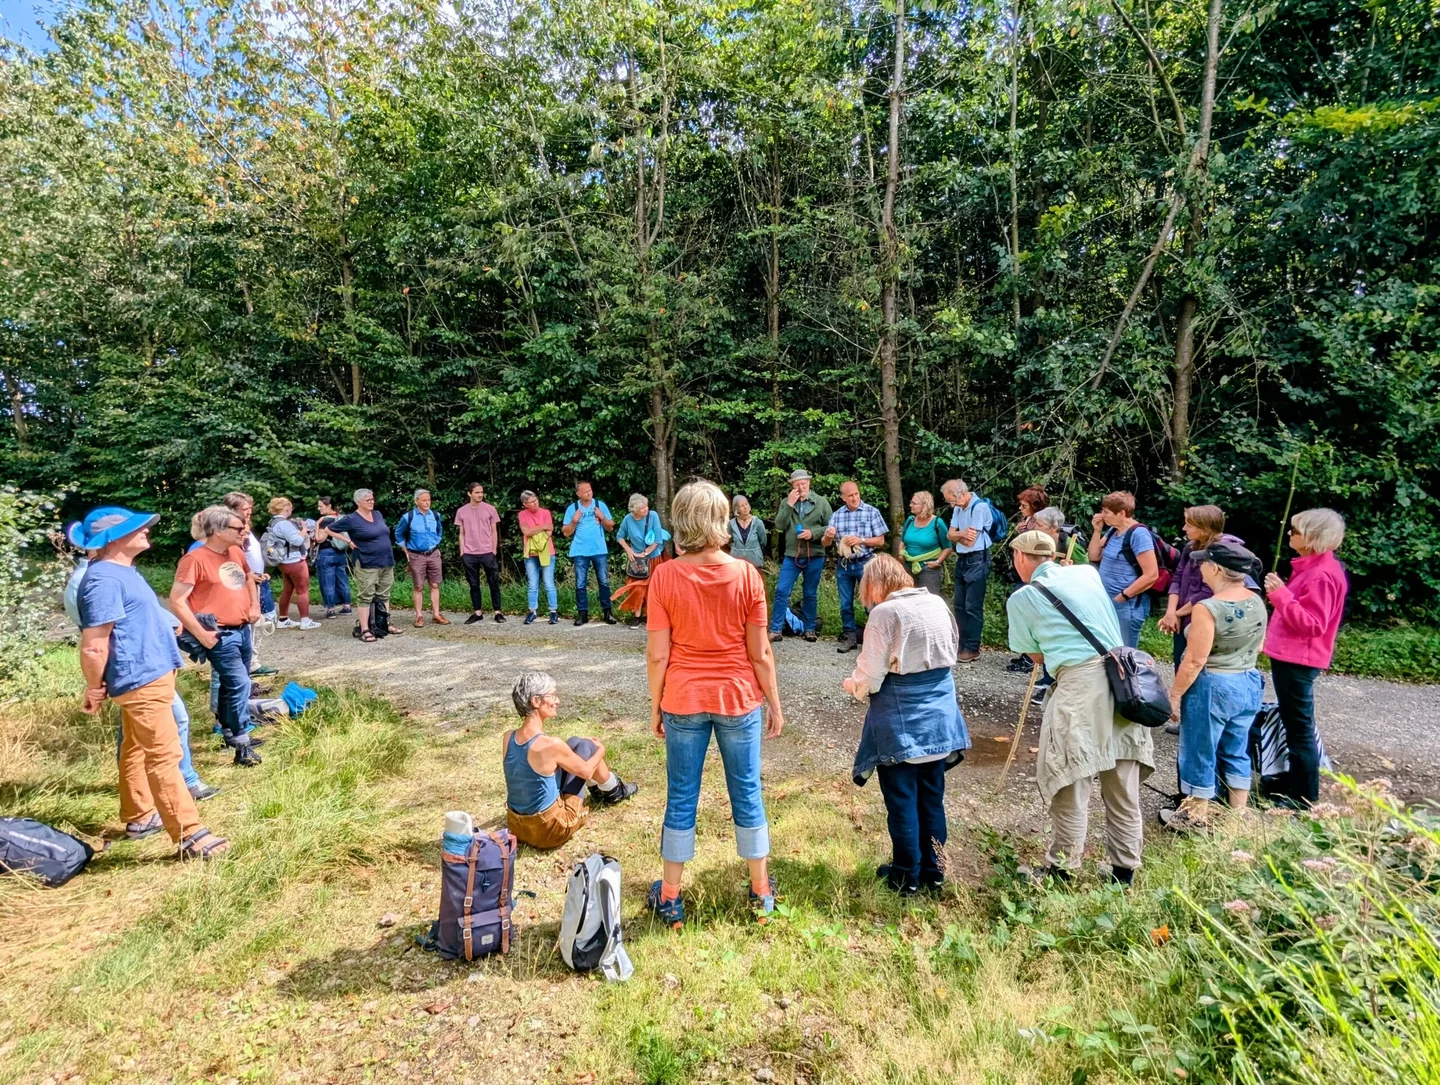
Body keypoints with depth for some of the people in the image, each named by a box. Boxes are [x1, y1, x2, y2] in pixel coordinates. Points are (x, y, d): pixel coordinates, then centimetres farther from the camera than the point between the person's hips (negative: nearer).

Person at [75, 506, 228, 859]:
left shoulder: (123, 570, 11)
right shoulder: (104, 579, -23)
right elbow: (93, 646, -23)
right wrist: (95, 689, -13)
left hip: (151, 673, 11)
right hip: (140, 679, -11)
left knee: (136, 748, 21)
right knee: (164, 756, -8)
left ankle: (139, 815, 36)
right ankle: (189, 835, -4)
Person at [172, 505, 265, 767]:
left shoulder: (236, 552, 8)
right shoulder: (195, 559, -15)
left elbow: (249, 579, 28)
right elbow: (177, 601, -16)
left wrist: (254, 605, 11)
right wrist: (200, 634, -18)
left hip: (243, 630, 8)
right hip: (220, 635, -8)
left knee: (232, 685, 18)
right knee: (239, 684, -11)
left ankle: (229, 732, 32)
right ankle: (241, 745, -2)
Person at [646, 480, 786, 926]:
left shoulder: (665, 576, -12)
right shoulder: (746, 574, -11)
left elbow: (657, 654, -9)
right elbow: (760, 652, -8)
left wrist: (655, 706, 5)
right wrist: (774, 704, 5)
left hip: (683, 701, 0)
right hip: (739, 699, 0)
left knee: (680, 798, 12)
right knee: (747, 793, 15)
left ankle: (670, 898, 27)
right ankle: (761, 891, 32)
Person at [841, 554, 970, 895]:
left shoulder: (884, 612, -17)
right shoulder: (938, 603, 2)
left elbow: (871, 675, -16)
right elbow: (951, 652, 13)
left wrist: (853, 685, 5)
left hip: (901, 717, -6)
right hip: (940, 710, 6)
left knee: (901, 797, 9)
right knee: (932, 795, 17)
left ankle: (906, 875, 22)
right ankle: (933, 870, 30)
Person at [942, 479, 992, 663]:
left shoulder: (980, 507, -17)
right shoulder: (958, 508, 9)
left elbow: (970, 541, -19)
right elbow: (950, 535, 6)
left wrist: (958, 535, -2)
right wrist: (963, 533, -14)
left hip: (977, 560, -8)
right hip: (961, 560, 9)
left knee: (973, 607, -4)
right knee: (959, 605, 11)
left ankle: (972, 649, 2)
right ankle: (961, 644, 19)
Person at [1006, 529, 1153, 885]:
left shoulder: (1022, 598, 0)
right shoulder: (1088, 573, 14)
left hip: (1078, 685, -6)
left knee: (1070, 782, 4)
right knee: (1123, 787, 14)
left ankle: (1062, 871, 14)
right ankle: (1124, 871, 27)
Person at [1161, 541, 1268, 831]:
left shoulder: (1208, 608, -23)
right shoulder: (1257, 602, 1)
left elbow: (1195, 661, -21)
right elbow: (1258, 647, 14)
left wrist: (1174, 695, -12)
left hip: (1212, 688, -7)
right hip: (1250, 685, 7)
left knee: (1201, 754, 8)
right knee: (1236, 753, 19)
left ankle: (1197, 818, 21)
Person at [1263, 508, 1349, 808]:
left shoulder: (1320, 575, -20)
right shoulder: (1313, 567, 12)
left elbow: (1312, 625, -24)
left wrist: (1281, 595, -25)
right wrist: (1279, 594, 7)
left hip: (1297, 660, -11)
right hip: (1292, 657, 11)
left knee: (1299, 729, -1)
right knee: (1293, 725, 20)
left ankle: (1304, 798, 10)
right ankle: (1293, 784, 34)